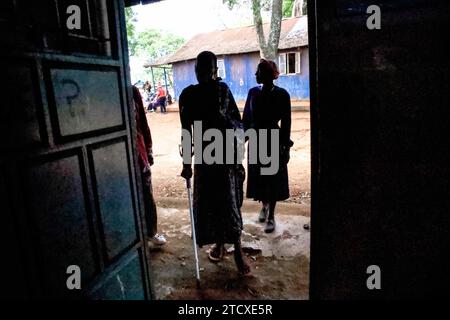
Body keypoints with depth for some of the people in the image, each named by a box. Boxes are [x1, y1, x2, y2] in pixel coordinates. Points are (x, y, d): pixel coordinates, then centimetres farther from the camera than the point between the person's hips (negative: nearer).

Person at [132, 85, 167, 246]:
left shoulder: (132, 91, 2)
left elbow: (143, 122, 7)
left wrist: (148, 150, 7)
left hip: (139, 153, 3)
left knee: (147, 197, 12)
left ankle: (151, 232, 30)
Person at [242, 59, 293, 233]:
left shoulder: (282, 94, -9)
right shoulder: (253, 92, 1)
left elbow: (286, 122, -7)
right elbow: (246, 117, 6)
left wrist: (286, 147, -7)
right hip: (256, 140, 4)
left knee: (274, 178, 6)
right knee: (258, 177, 13)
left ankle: (271, 216, 19)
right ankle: (264, 205, 39)